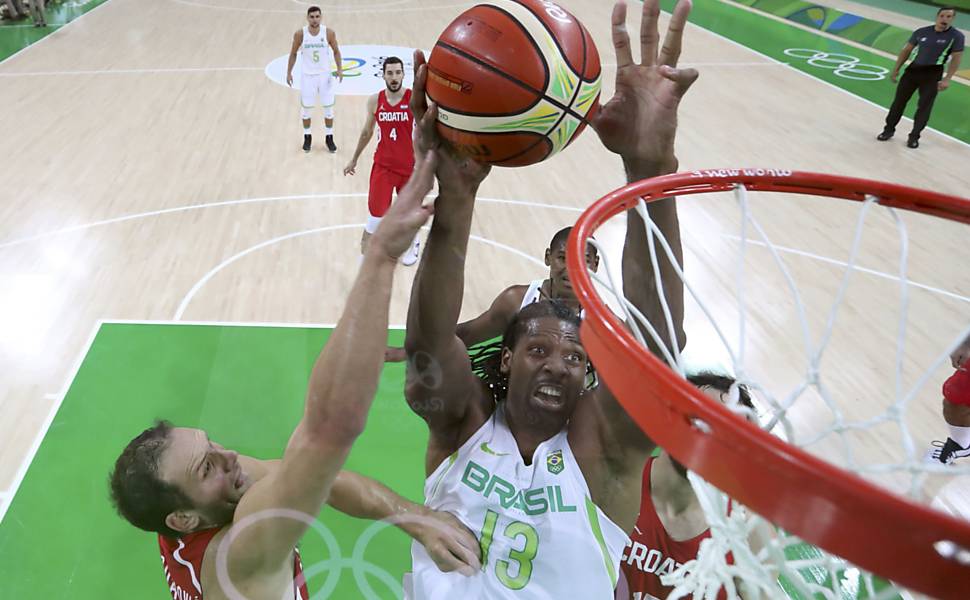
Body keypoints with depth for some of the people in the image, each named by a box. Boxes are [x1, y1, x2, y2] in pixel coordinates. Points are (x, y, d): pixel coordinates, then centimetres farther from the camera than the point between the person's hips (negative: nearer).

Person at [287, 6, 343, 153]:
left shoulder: (329, 33, -11)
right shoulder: (300, 34, -11)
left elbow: (336, 51, 2)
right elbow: (293, 53, 2)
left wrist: (339, 69, -10)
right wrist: (289, 72, 0)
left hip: (325, 75, 0)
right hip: (307, 76, 0)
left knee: (328, 108, 6)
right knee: (306, 108, 9)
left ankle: (329, 137, 20)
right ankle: (307, 137, 25)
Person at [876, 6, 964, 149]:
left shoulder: (956, 36, -8)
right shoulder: (921, 32, -2)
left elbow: (956, 59, -6)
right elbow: (907, 50, 7)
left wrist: (947, 79, -14)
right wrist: (896, 69, 4)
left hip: (933, 74, -2)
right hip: (913, 69, 2)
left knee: (924, 106, 1)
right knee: (899, 101, 6)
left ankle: (914, 136, 12)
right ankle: (889, 129, 20)